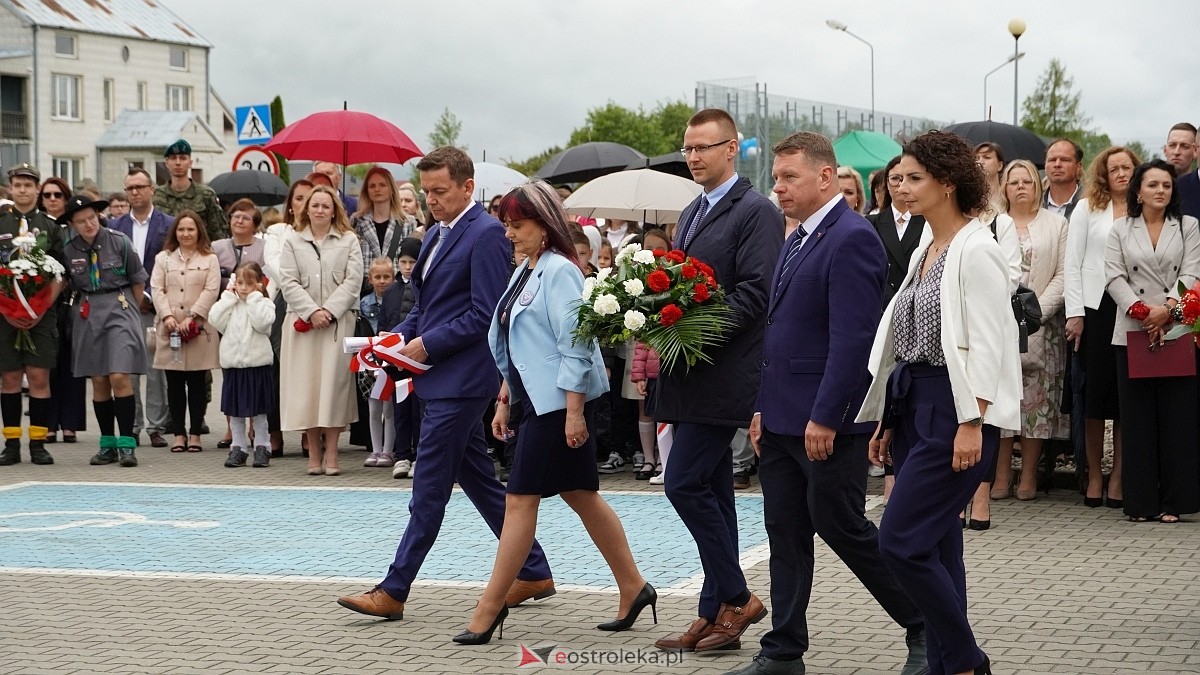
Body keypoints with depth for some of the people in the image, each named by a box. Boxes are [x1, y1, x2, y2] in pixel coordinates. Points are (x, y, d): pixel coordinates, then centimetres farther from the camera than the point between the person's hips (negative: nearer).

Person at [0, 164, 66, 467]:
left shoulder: (51, 228, 7)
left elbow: (61, 275, 5)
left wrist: (43, 308, -8)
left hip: (42, 314, -1)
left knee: (39, 378, -4)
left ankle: (38, 444, 2)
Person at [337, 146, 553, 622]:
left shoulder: (486, 235, -13)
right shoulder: (437, 234, 17)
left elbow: (484, 315, -17)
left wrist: (427, 344, -17)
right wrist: (398, 338, 5)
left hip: (461, 379, -10)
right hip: (440, 376, 10)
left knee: (429, 487, -6)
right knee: (478, 479, 14)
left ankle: (394, 591, -3)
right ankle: (534, 572, 22)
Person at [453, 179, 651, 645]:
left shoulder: (559, 272, -14)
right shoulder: (524, 272, 14)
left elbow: (575, 346, -19)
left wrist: (574, 411, -22)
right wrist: (504, 401, 19)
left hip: (560, 401, -10)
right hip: (540, 398, 10)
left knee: (520, 499, -6)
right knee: (580, 495, 12)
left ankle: (490, 607, -1)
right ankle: (633, 588, 20)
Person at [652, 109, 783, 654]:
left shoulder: (756, 213, -8)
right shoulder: (691, 214, 19)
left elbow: (755, 294, -16)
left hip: (722, 377, -9)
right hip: (692, 377, 9)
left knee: (685, 484, -13)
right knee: (711, 494, 10)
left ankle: (735, 599, -2)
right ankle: (715, 617, 14)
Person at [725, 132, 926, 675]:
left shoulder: (851, 239, -16)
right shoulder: (798, 240, 15)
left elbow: (852, 339, -21)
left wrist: (824, 418, -22)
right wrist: (764, 407, 16)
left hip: (827, 423, -9)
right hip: (783, 421, 9)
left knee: (841, 527, -2)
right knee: (785, 533, 10)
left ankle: (926, 629, 13)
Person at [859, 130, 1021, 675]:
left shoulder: (975, 251, -11)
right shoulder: (926, 251, 15)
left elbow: (988, 344, -17)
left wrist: (972, 424, -22)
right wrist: (889, 421, 16)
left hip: (953, 407, -9)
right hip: (913, 405, 9)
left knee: (900, 541, -12)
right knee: (935, 547, 9)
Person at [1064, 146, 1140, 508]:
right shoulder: (1087, 208, 7)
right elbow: (1073, 264, 5)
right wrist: (1075, 313, -2)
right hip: (1096, 309, 0)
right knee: (1095, 394, 2)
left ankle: (1118, 477, 7)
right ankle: (1094, 475, 11)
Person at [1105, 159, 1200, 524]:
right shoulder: (1120, 230, 10)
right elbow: (1114, 277, 1)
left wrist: (1167, 309, -15)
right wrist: (1143, 310, -13)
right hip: (1133, 333, 0)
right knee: (1137, 417, 1)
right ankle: (1140, 501, 4)